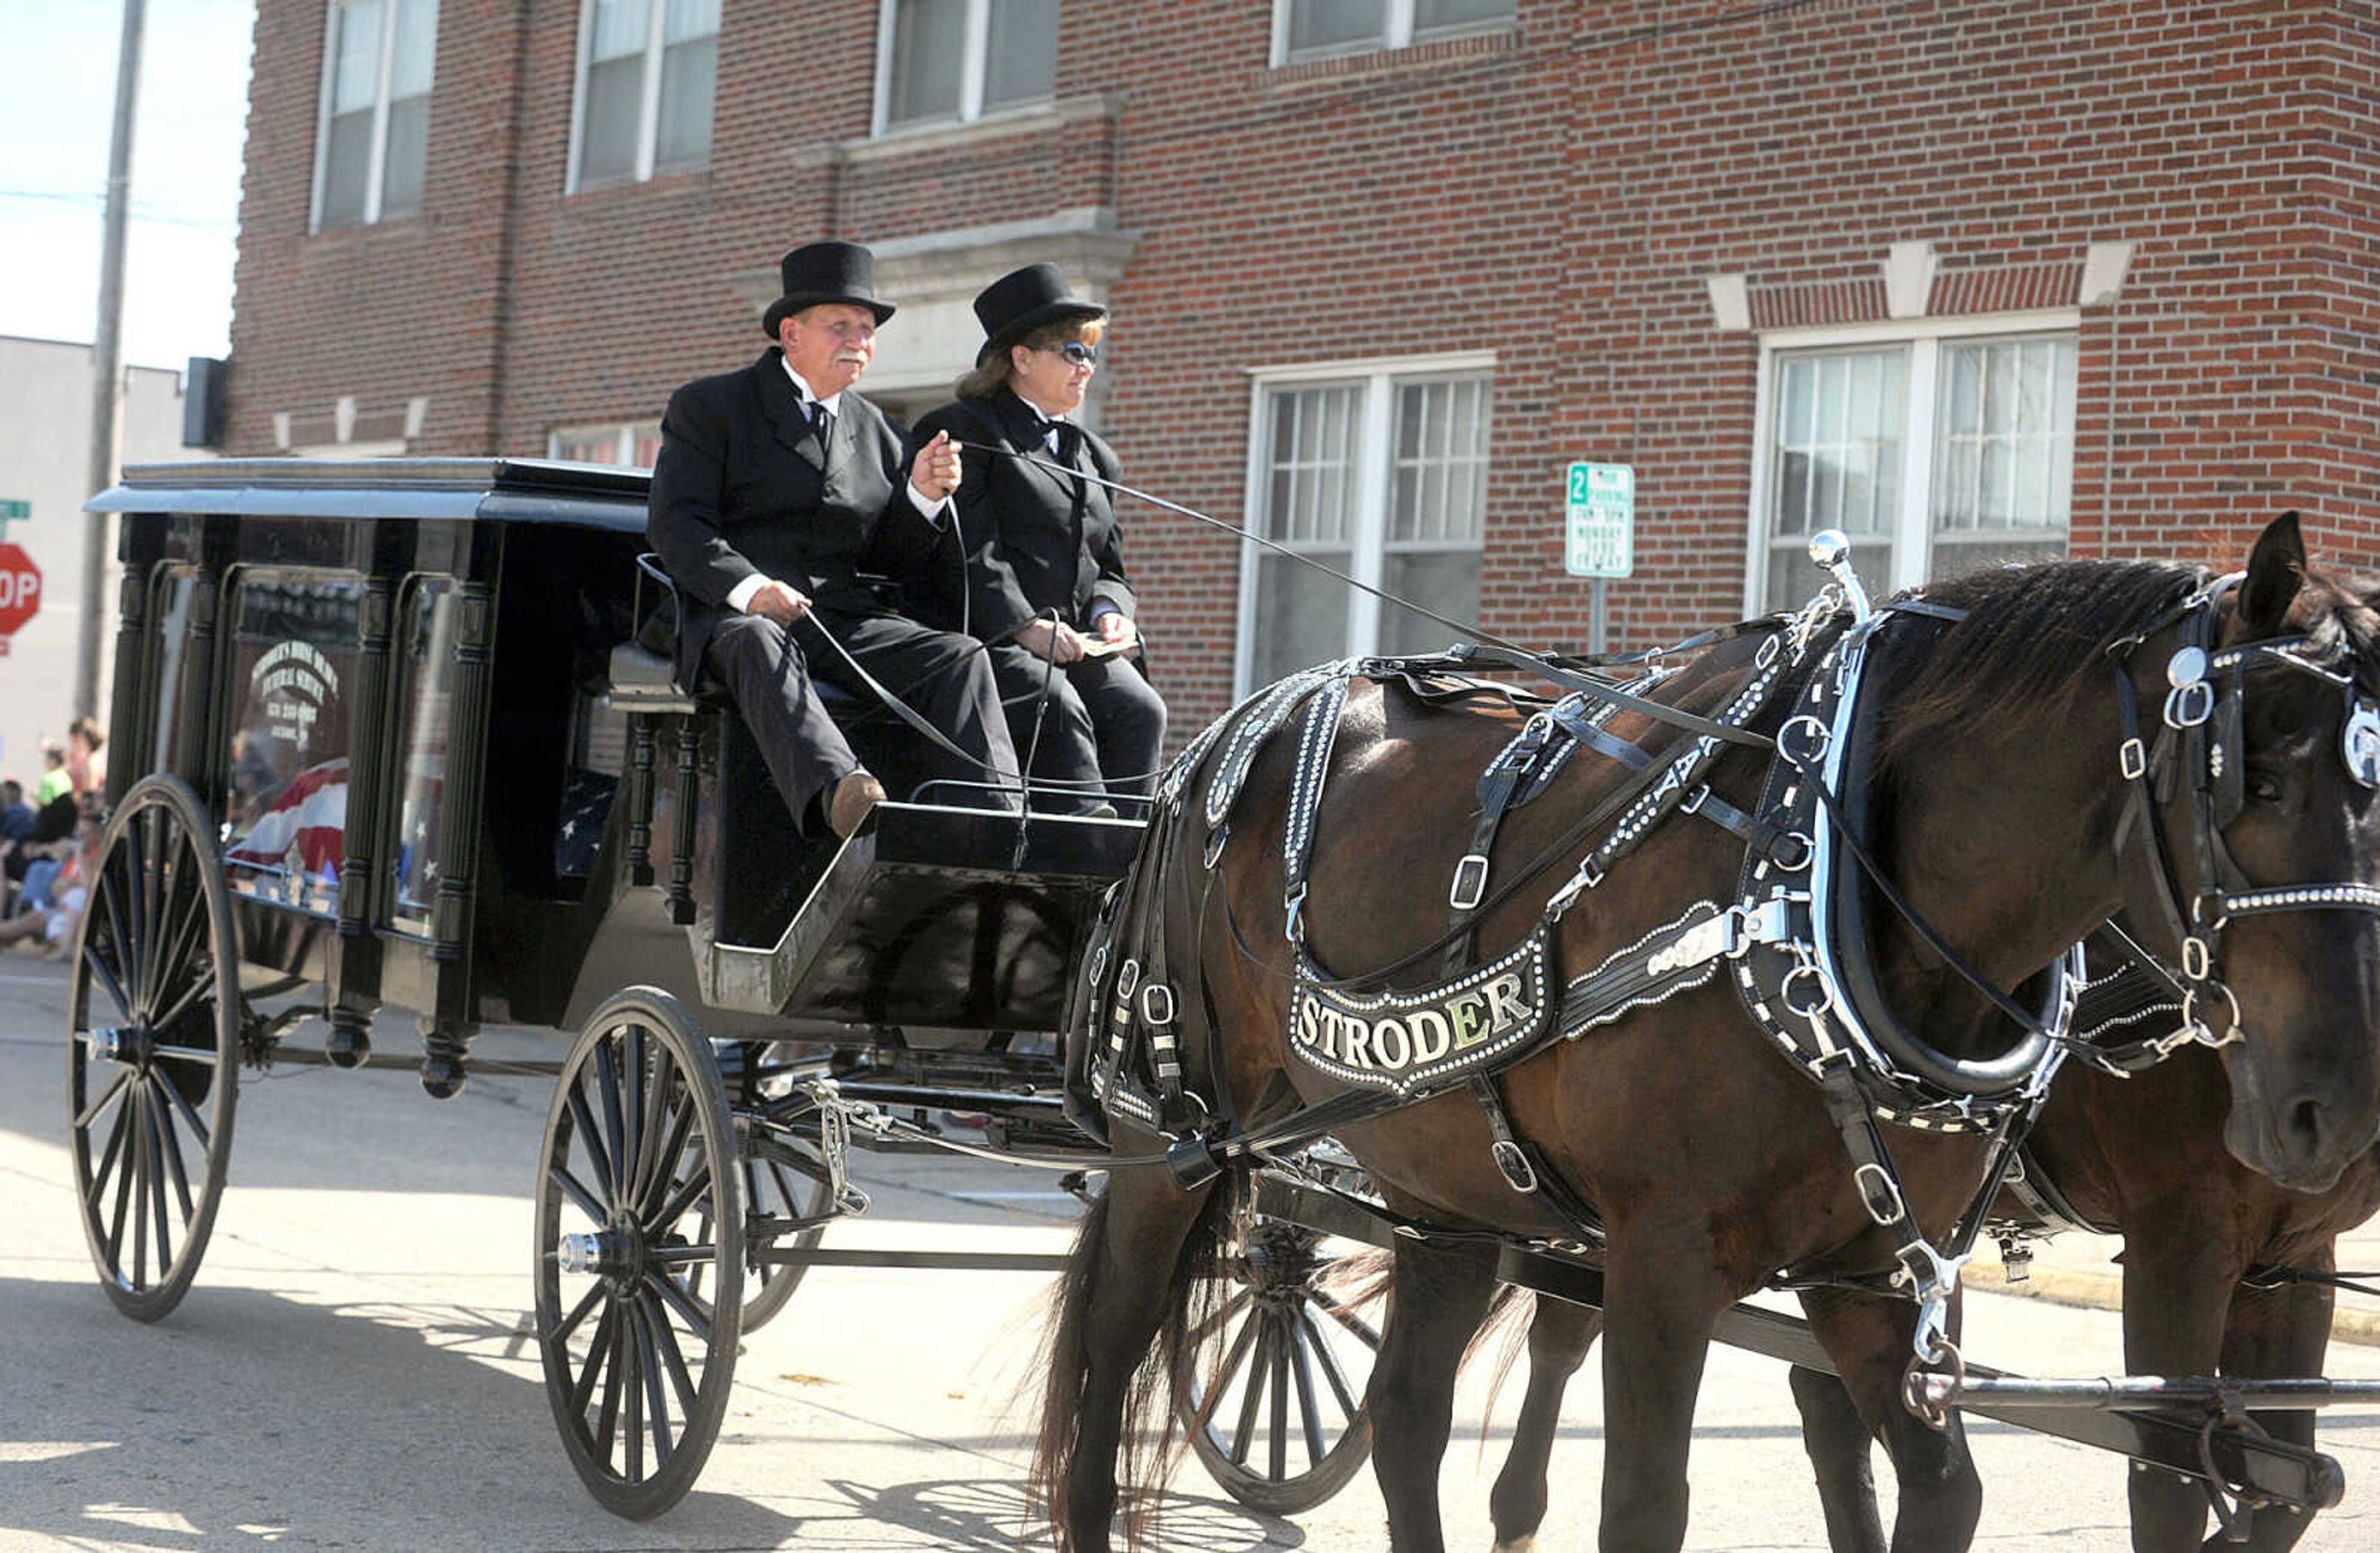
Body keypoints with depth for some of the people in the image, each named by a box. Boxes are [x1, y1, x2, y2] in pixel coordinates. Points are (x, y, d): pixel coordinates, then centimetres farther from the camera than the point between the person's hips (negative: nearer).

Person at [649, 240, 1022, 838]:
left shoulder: (876, 431, 22)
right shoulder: (709, 407, 7)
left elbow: (892, 558, 20)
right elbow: (675, 524, -5)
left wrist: (923, 494, -1)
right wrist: (749, 588, -23)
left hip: (845, 616, 5)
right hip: (729, 612, -5)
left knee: (960, 657, -21)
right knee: (760, 648, -40)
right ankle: (835, 791, -64)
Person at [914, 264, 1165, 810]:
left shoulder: (1095, 457, 27)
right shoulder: (964, 432, 5)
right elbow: (970, 550, -8)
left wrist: (1109, 612, 1)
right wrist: (1026, 627, -20)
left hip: (1079, 645, 6)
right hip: (987, 640, -6)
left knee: (1139, 709, -23)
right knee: (1057, 706, -33)